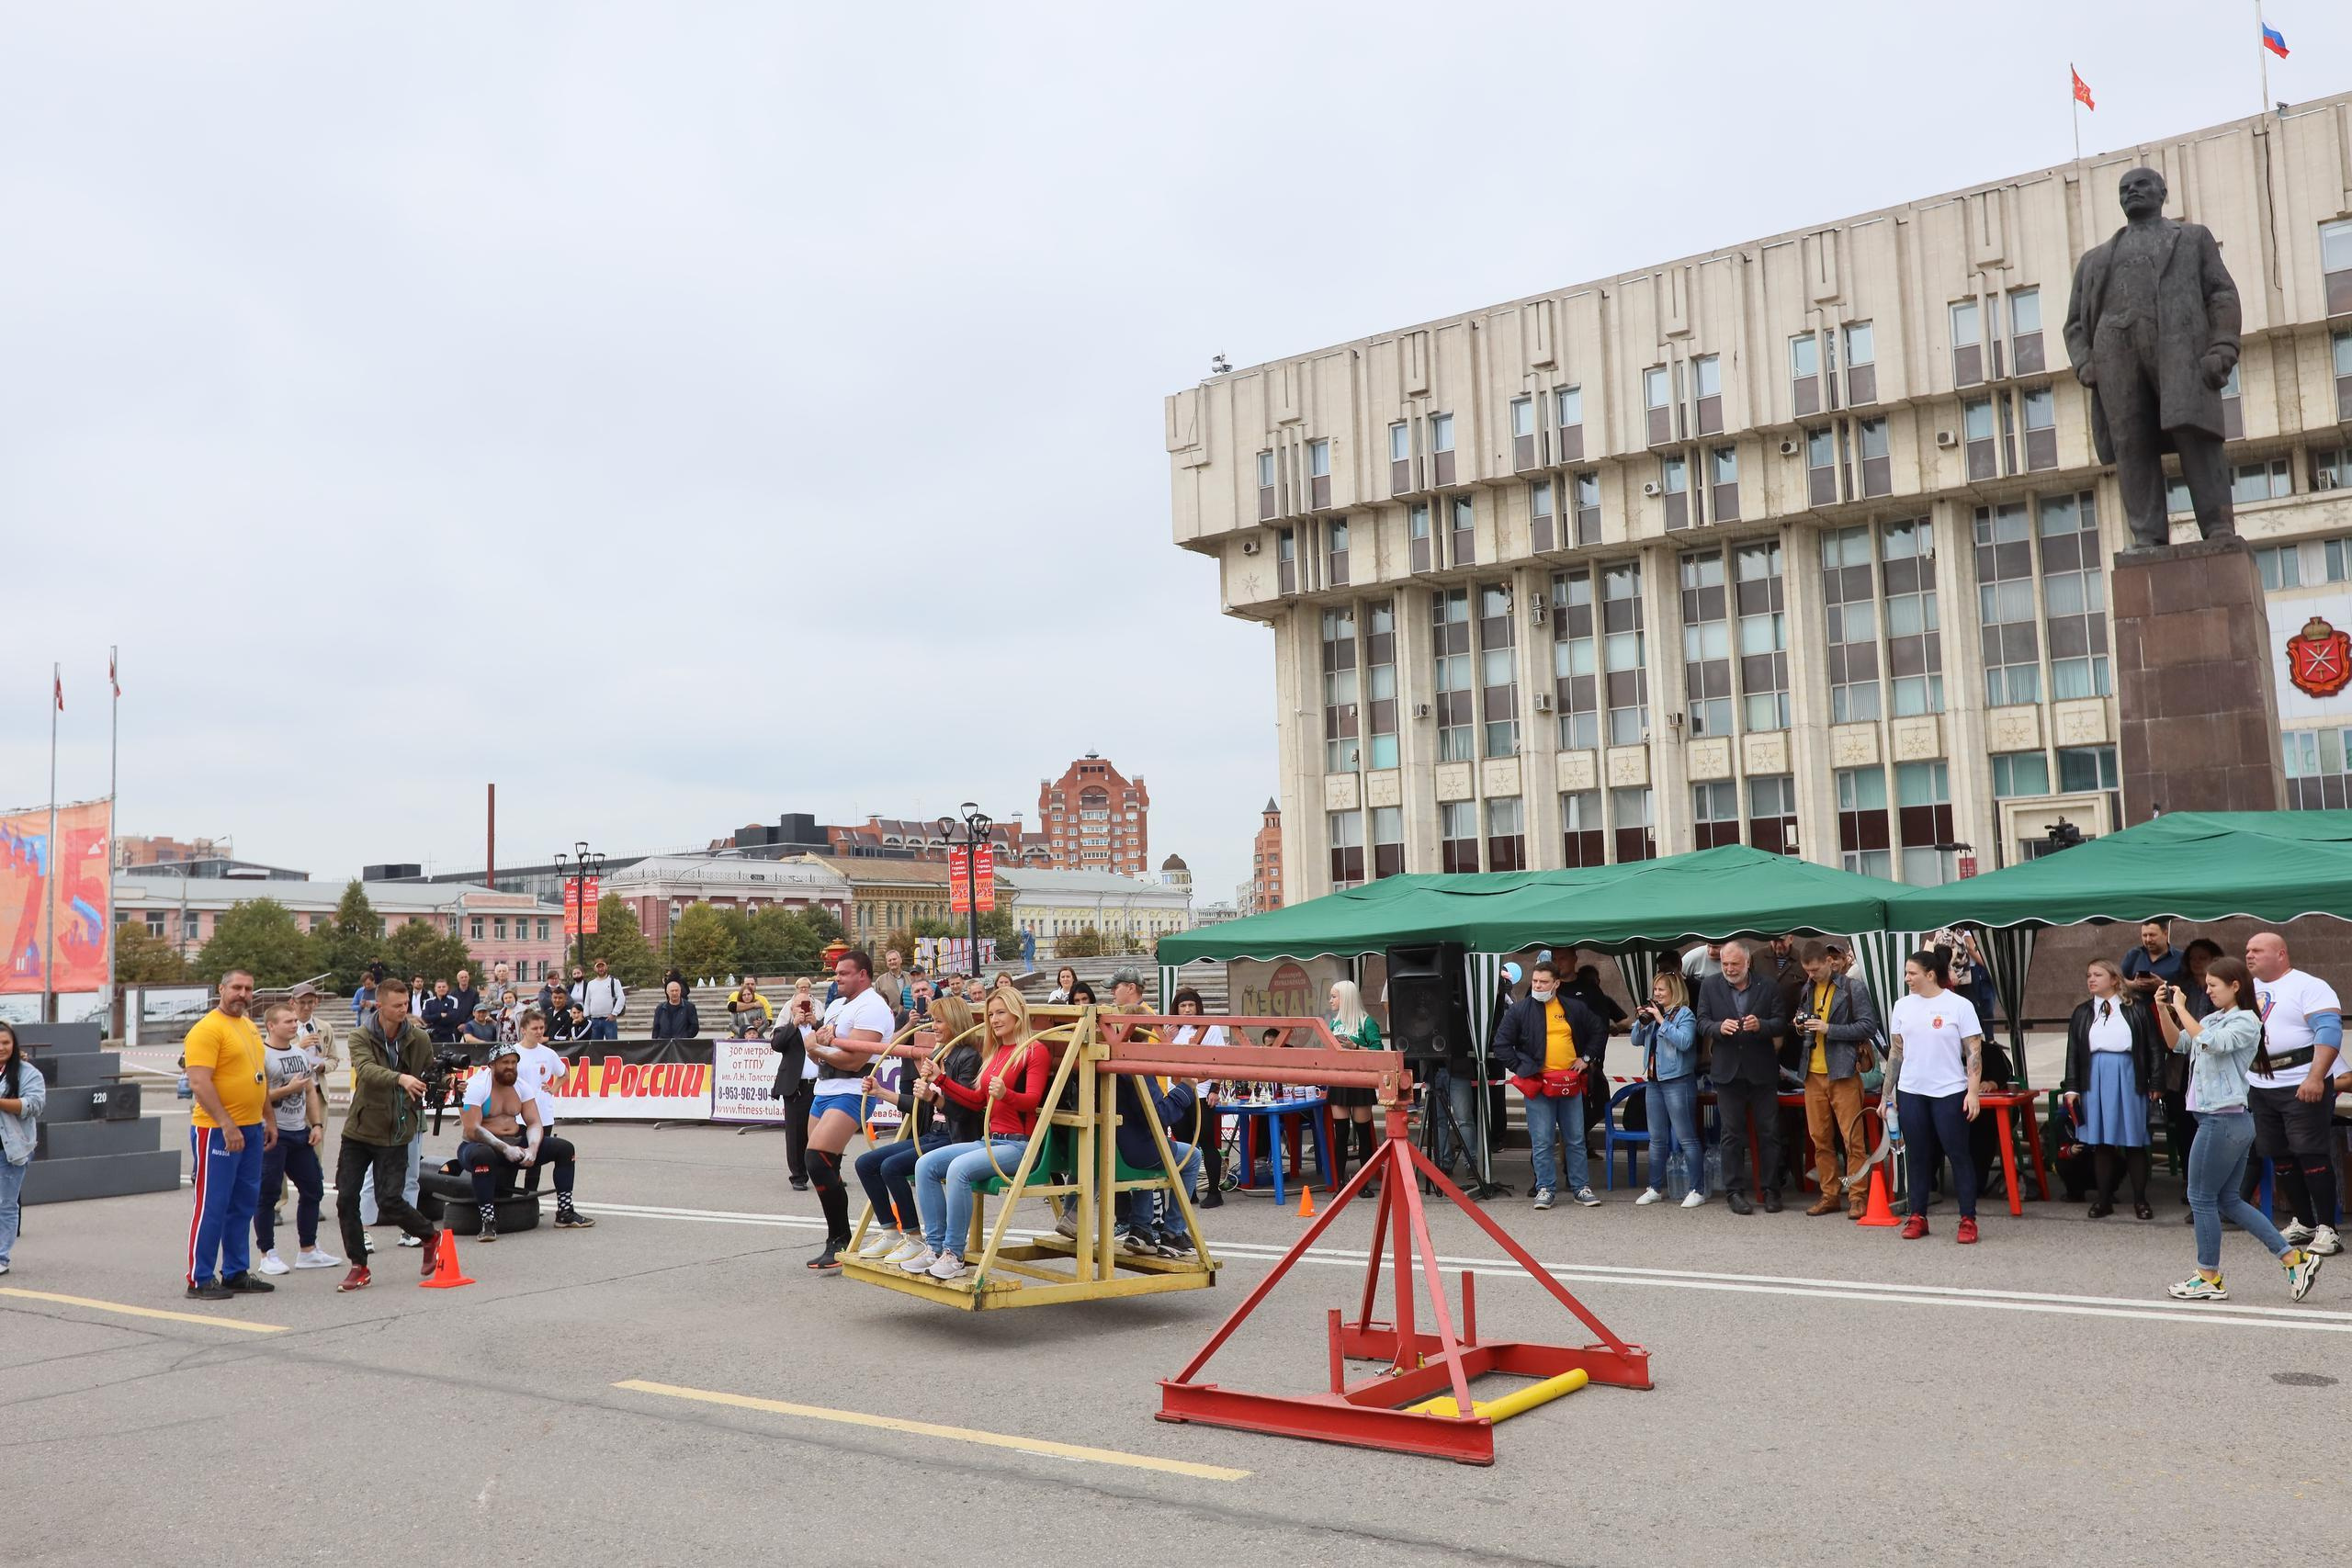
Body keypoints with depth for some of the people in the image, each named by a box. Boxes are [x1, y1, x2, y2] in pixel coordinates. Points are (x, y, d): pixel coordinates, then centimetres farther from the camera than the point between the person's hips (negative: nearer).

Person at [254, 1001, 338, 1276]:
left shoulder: (301, 1052, 14)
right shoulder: (261, 1055, -11)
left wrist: (317, 1124, 11)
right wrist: (288, 1089, -16)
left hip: (299, 1131, 8)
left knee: (313, 1187, 11)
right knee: (268, 1193, -3)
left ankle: (308, 1250, 21)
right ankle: (268, 1255, 7)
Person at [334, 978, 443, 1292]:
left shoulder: (419, 1040, -2)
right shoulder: (361, 1038, -7)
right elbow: (367, 1070, -28)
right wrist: (400, 1079, -45)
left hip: (394, 1135, -1)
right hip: (358, 1130, 1)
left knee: (389, 1201, -9)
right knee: (346, 1199, -1)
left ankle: (429, 1237, 18)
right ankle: (359, 1266, 14)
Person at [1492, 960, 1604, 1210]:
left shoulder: (1575, 1008, 7)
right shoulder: (1519, 1009, -2)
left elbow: (1597, 1031, 20)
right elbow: (1501, 1044, -1)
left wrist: (1586, 1058, 10)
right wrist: (1520, 1069, -5)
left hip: (1571, 1084, 3)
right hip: (1538, 1085, -2)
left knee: (1576, 1140, 8)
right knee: (1542, 1141, -1)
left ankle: (1581, 1188, 16)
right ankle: (1545, 1189, 8)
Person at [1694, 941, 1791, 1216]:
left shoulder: (1767, 987, 0)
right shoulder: (1710, 986, 3)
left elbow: (1781, 1023, -1)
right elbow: (1702, 1023, 2)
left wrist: (1761, 1025, -21)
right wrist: (1719, 1027, -20)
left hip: (1762, 1070, 0)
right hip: (1728, 1070, 1)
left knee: (1769, 1132, 4)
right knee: (1732, 1134, 4)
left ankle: (1771, 1190, 13)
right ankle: (1734, 1191, 10)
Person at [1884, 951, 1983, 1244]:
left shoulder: (1959, 1005, -6)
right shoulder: (1903, 1005, 6)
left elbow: (1974, 1052, -6)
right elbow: (1896, 1051, 12)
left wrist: (1973, 1092, -13)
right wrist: (1888, 1093, 11)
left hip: (1949, 1093, -4)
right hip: (1911, 1093, 4)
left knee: (1958, 1155, 0)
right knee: (1917, 1157, 9)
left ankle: (1968, 1220, 6)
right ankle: (1917, 1217, 16)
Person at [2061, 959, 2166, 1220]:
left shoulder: (2135, 1011, 1)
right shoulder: (2082, 1013, 9)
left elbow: (2154, 1048, 2)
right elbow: (2073, 1052, 10)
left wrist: (2155, 1084, -1)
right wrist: (2071, 1087, 5)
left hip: (2129, 1081, -3)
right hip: (2095, 1081, 3)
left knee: (2134, 1141, 2)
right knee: (2100, 1141, 5)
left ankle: (2140, 1200, 12)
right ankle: (2103, 1199, 13)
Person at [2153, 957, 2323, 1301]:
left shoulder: (2245, 1021, -11)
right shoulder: (2214, 1018, 13)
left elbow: (2209, 1041, -29)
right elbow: (2177, 1044, 16)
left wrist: (2181, 1009, -22)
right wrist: (2163, 1010, 4)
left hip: (2223, 1121, -9)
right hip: (2234, 1121, 9)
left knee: (2201, 1198, 0)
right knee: (2229, 1200, 13)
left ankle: (2210, 1279, 9)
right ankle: (2296, 1258, 15)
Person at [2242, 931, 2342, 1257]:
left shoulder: (2308, 987, -8)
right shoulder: (2249, 990, 15)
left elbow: (2330, 1031, -17)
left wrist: (2316, 1078, -26)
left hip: (2302, 1087, -7)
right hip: (2260, 1087, 7)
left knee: (2311, 1155, -9)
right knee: (2280, 1157, 10)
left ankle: (2327, 1229, -3)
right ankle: (2304, 1223, 20)